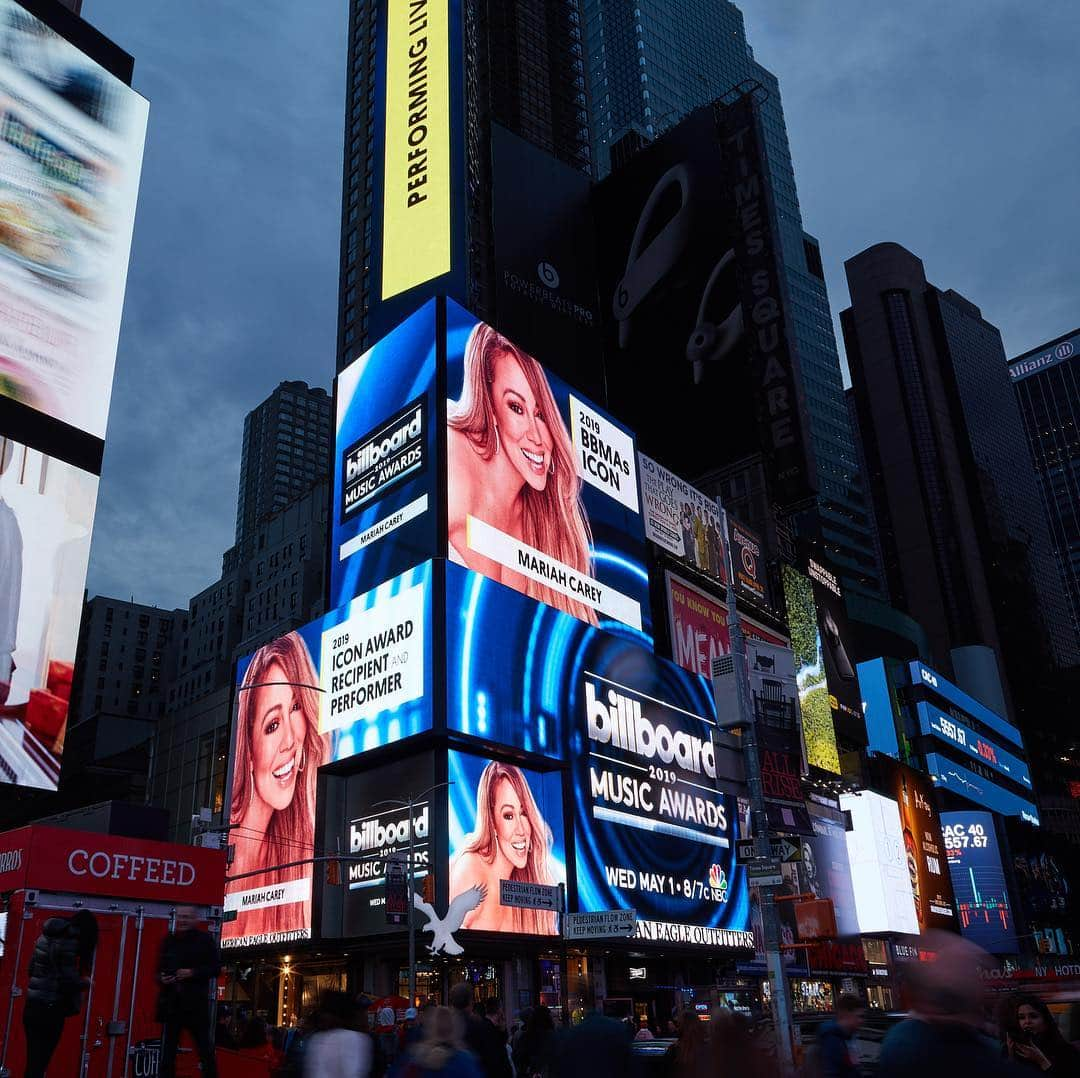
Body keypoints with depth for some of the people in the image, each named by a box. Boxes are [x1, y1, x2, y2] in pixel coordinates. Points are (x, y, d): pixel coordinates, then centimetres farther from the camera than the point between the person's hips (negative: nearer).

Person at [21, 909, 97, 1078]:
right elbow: (68, 980, -20)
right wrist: (85, 982, -1)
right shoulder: (69, 941, -15)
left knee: (33, 1063, 13)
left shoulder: (47, 935, 11)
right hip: (50, 1011, -8)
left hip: (32, 1007, 8)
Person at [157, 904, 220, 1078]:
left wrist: (193, 973, -16)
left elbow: (215, 968, -3)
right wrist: (161, 978, -3)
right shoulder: (169, 940, 11)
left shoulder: (205, 939, -1)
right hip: (171, 1002, 4)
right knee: (168, 1049, 7)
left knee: (204, 1047, 1)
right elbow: (160, 968, 19)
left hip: (196, 1003, -4)